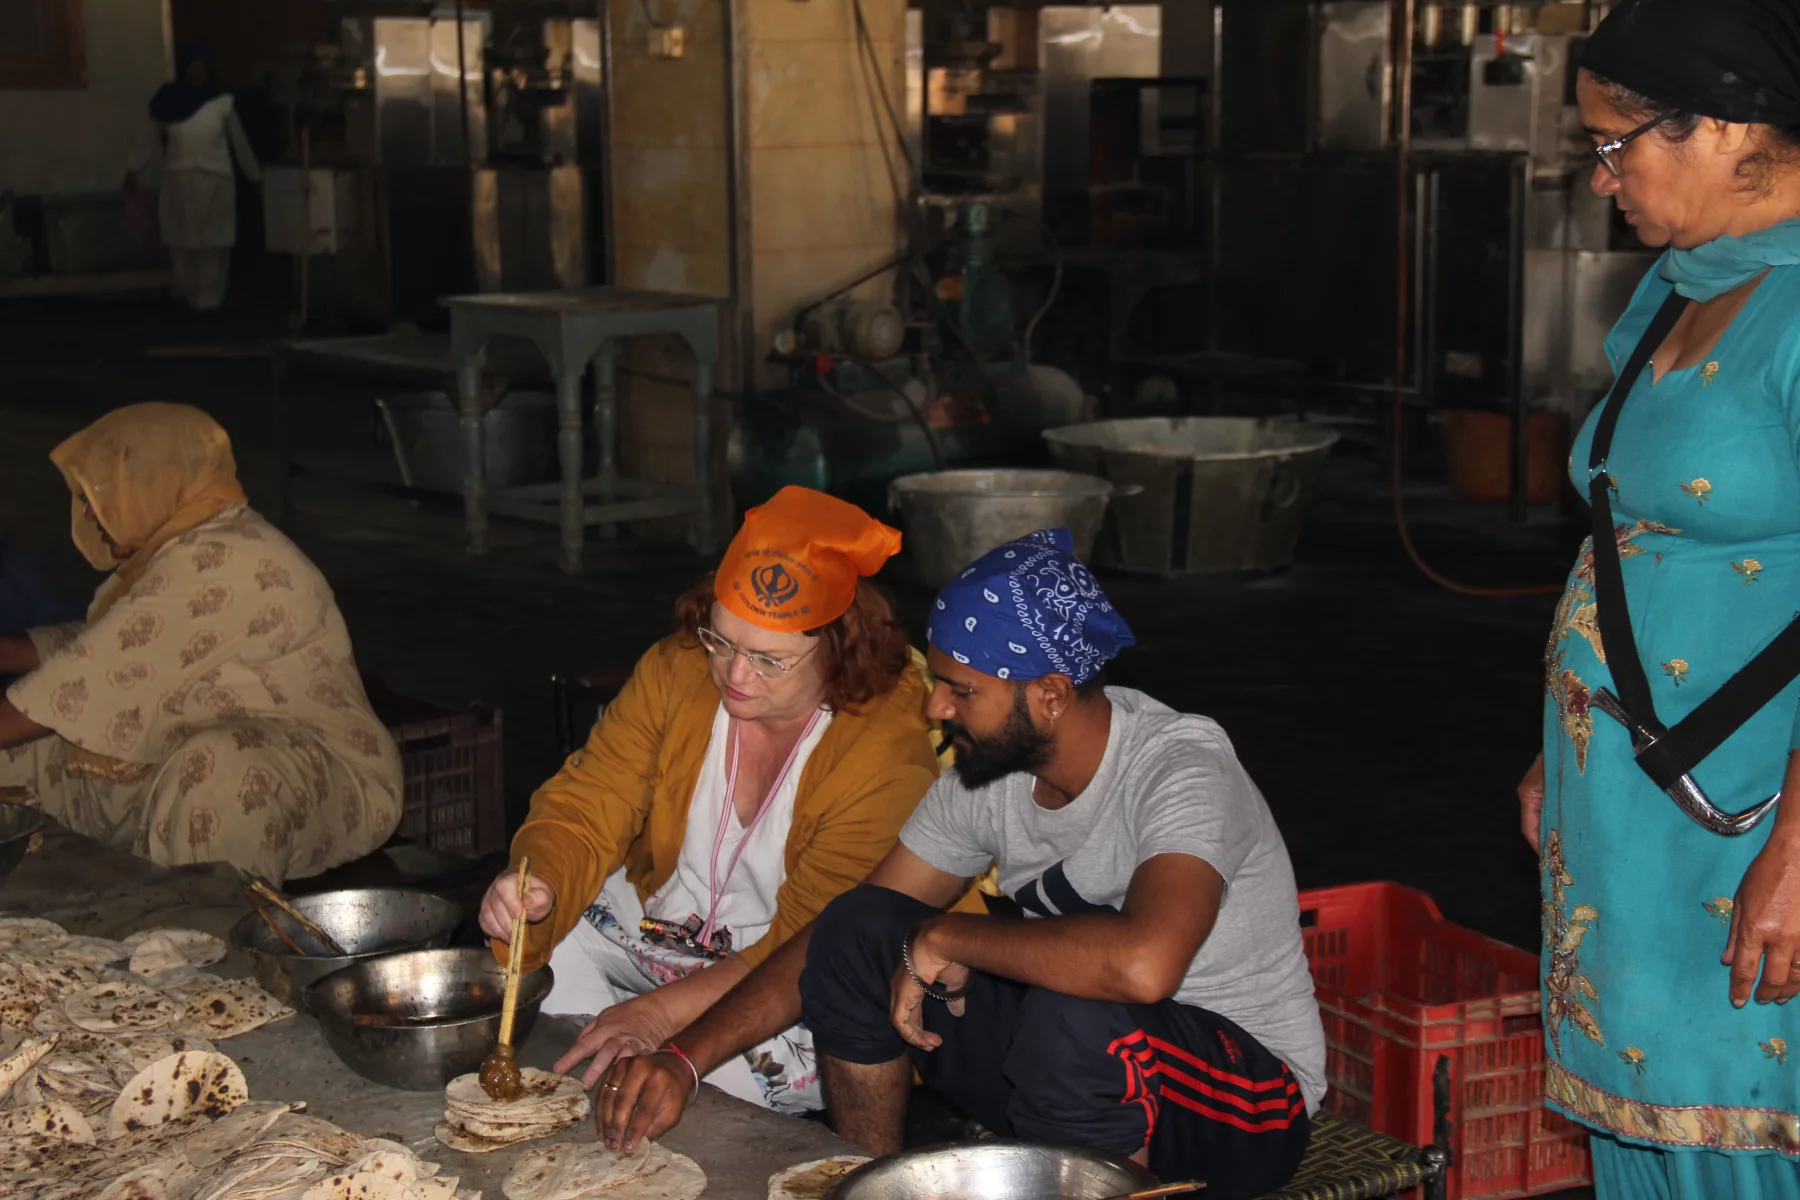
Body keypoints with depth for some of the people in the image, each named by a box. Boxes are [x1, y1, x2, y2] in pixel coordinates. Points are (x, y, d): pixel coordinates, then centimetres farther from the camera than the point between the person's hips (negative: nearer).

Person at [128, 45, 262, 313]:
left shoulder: (222, 102, -3)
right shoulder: (168, 102, 0)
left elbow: (239, 142, 3)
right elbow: (155, 141, 10)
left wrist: (256, 177, 8)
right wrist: (135, 171, 7)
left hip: (215, 181, -1)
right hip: (179, 181, 1)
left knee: (213, 244, 0)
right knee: (182, 243, 2)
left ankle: (209, 299, 7)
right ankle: (190, 296, 13)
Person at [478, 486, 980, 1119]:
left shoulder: (890, 746, -25)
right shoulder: (676, 670, -11)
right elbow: (584, 812, -8)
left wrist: (664, 1012, -35)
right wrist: (536, 884, -32)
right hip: (649, 920, 5)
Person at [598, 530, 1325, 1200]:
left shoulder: (1181, 772, -26)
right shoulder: (987, 769, -3)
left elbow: (1143, 963, -46)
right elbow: (830, 941, 2)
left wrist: (944, 938, -31)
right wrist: (686, 1059, -10)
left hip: (1247, 1096, -7)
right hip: (1070, 1060, 7)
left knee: (1077, 1011, -39)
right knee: (859, 929, -9)